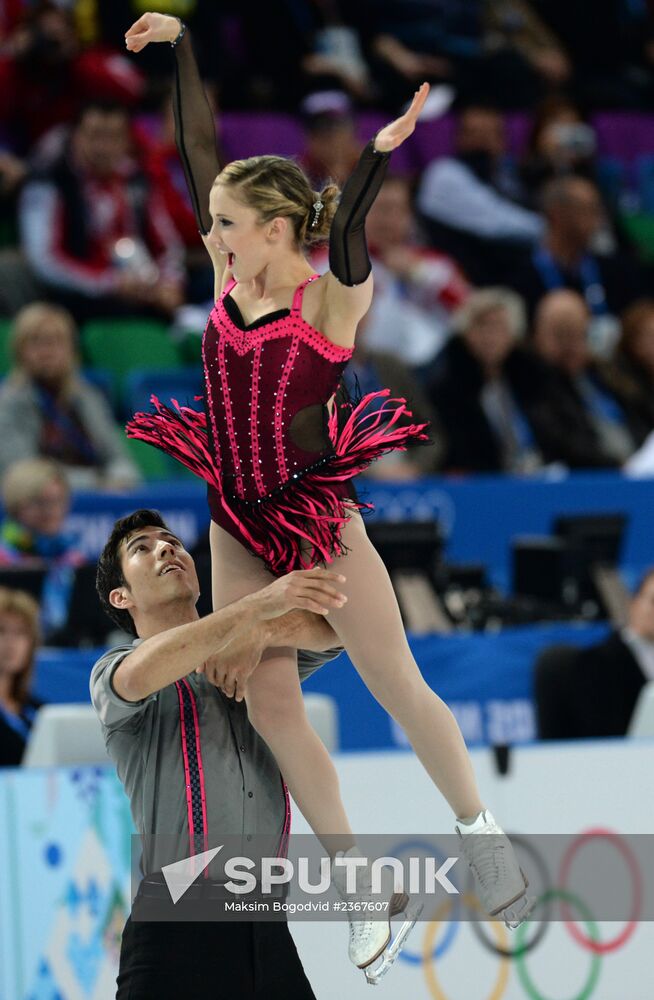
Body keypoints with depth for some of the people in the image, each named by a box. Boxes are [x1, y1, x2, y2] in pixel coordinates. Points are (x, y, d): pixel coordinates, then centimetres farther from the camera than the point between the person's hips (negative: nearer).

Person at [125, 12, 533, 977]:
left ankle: (481, 836, 18)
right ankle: (359, 884, 13)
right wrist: (181, 47, 1)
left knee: (398, 686, 2)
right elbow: (199, 153, 1)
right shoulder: (233, 282, -1)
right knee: (269, 705, 4)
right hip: (237, 524, 6)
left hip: (316, 515, -6)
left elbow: (346, 230, -35)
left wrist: (382, 152, -50)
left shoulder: (331, 298, -14)